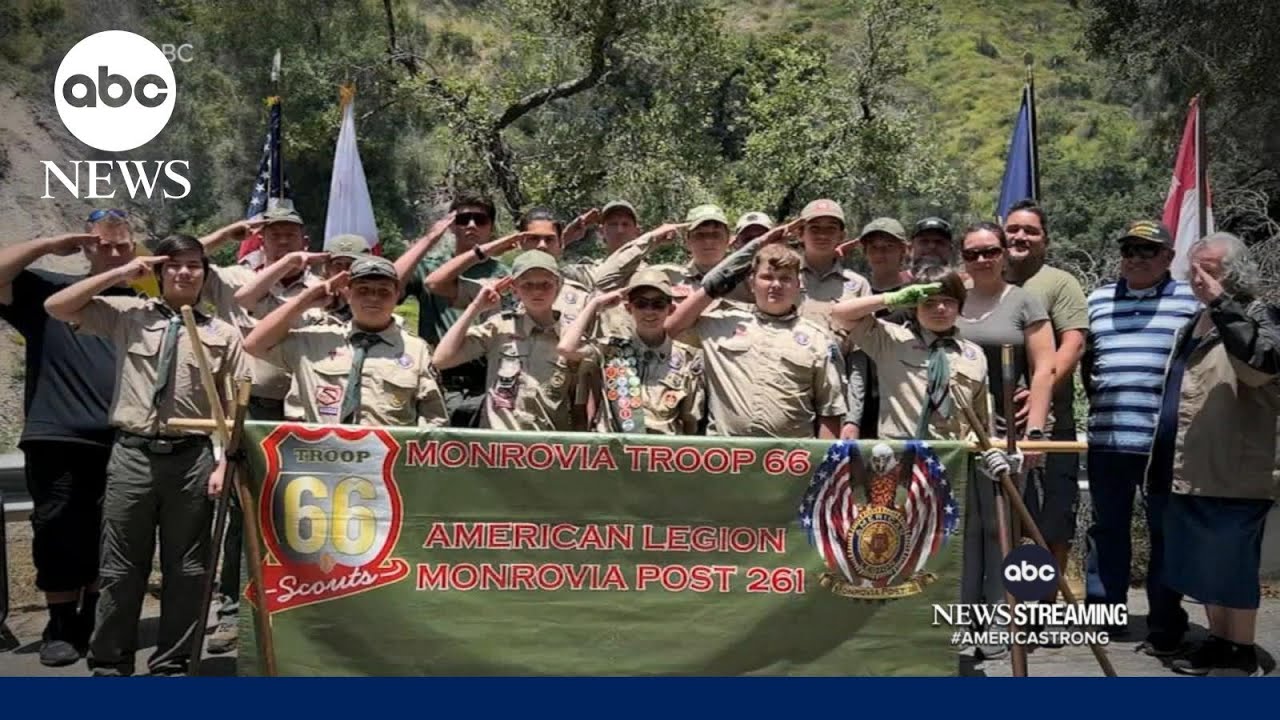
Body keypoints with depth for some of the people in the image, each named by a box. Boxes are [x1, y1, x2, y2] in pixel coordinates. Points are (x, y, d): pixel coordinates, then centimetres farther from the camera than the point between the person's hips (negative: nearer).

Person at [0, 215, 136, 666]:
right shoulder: (48, 290, 10)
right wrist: (49, 245, 0)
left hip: (121, 444, 1)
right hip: (56, 441, -1)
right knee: (58, 535, 0)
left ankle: (96, 625, 21)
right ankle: (61, 626, 12)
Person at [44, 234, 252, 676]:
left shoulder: (223, 333, 5)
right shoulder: (127, 314, 6)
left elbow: (235, 407, 3)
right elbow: (56, 307, 4)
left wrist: (226, 464, -5)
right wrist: (119, 274, 1)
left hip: (192, 458, 0)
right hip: (132, 455, 0)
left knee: (186, 570, 8)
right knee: (121, 569, 7)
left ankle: (170, 666, 21)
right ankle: (109, 666, 19)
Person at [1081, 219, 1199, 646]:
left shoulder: (1191, 299, 1)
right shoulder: (1098, 300, 13)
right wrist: (1101, 401, 10)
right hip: (1107, 438, 4)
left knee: (1166, 531, 5)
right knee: (1107, 528, 11)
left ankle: (1165, 622, 13)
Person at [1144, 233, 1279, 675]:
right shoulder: (1193, 325, 18)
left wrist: (1222, 304, -28)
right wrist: (1162, 465, 21)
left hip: (1232, 474, -8)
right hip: (1189, 473, 8)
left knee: (1231, 567, 0)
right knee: (1203, 566, 15)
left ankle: (1242, 653, 11)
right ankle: (1218, 640, 27)